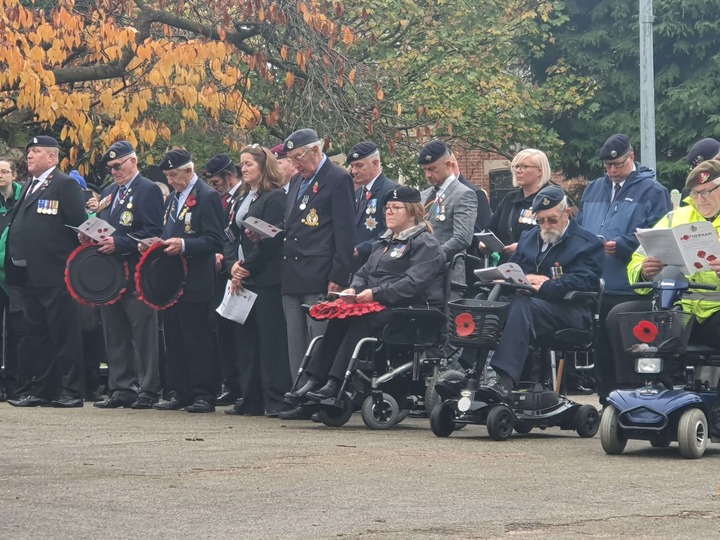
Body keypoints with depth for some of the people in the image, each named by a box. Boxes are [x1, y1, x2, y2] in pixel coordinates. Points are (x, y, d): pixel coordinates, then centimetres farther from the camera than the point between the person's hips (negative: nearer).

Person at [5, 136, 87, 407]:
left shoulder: (66, 185, -6)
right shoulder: (28, 188, 20)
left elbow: (79, 225, -11)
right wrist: (13, 264, 12)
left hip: (54, 276, -8)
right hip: (28, 274, 8)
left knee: (63, 335, -4)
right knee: (37, 336, 11)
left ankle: (71, 392, -1)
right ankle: (40, 389, 16)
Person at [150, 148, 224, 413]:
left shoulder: (208, 197, -9)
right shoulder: (173, 197, 18)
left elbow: (214, 241, -15)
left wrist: (184, 245, -26)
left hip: (196, 282, -9)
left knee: (199, 340, -5)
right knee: (174, 340, 10)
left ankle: (204, 395, -1)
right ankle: (180, 394, 15)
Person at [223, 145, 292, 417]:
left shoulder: (275, 198, -7)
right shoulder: (242, 200, 20)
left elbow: (270, 239, -13)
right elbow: (232, 236, 17)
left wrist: (247, 268, -12)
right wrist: (233, 265, 0)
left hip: (266, 279, -9)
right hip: (242, 280, 9)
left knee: (271, 339, -8)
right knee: (245, 338, 8)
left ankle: (276, 400, -7)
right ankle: (250, 399, 13)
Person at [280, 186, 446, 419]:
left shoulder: (425, 244, -3)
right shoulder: (384, 242, 27)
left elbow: (414, 283, -17)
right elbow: (365, 272, 24)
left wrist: (375, 294, -21)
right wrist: (354, 289, 0)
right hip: (379, 307, 8)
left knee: (359, 322, -32)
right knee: (339, 320, -20)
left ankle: (334, 386, -38)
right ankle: (314, 381, -30)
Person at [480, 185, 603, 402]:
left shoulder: (587, 243, 6)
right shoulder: (528, 238, 27)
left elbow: (583, 281, -10)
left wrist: (543, 287, -21)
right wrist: (526, 278, -5)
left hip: (567, 309, -6)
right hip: (526, 299, 6)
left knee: (523, 306, -38)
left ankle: (505, 381, -52)